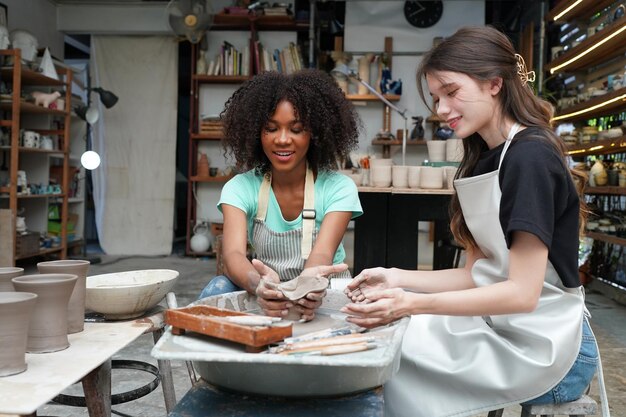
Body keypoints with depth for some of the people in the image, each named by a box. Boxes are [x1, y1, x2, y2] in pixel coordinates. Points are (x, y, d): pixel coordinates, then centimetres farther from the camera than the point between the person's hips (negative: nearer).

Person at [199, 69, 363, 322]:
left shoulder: (338, 188, -10)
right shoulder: (240, 188, -6)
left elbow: (322, 256, -25)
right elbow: (233, 254, -23)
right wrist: (258, 283, -48)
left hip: (321, 300, 0)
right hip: (265, 301, 1)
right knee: (219, 289, -30)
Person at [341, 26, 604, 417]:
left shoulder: (530, 157, -17)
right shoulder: (486, 160, 10)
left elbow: (522, 292, -22)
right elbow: (476, 274, 8)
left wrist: (413, 304, -26)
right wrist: (398, 278, -5)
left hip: (543, 350, -8)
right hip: (502, 330, 8)